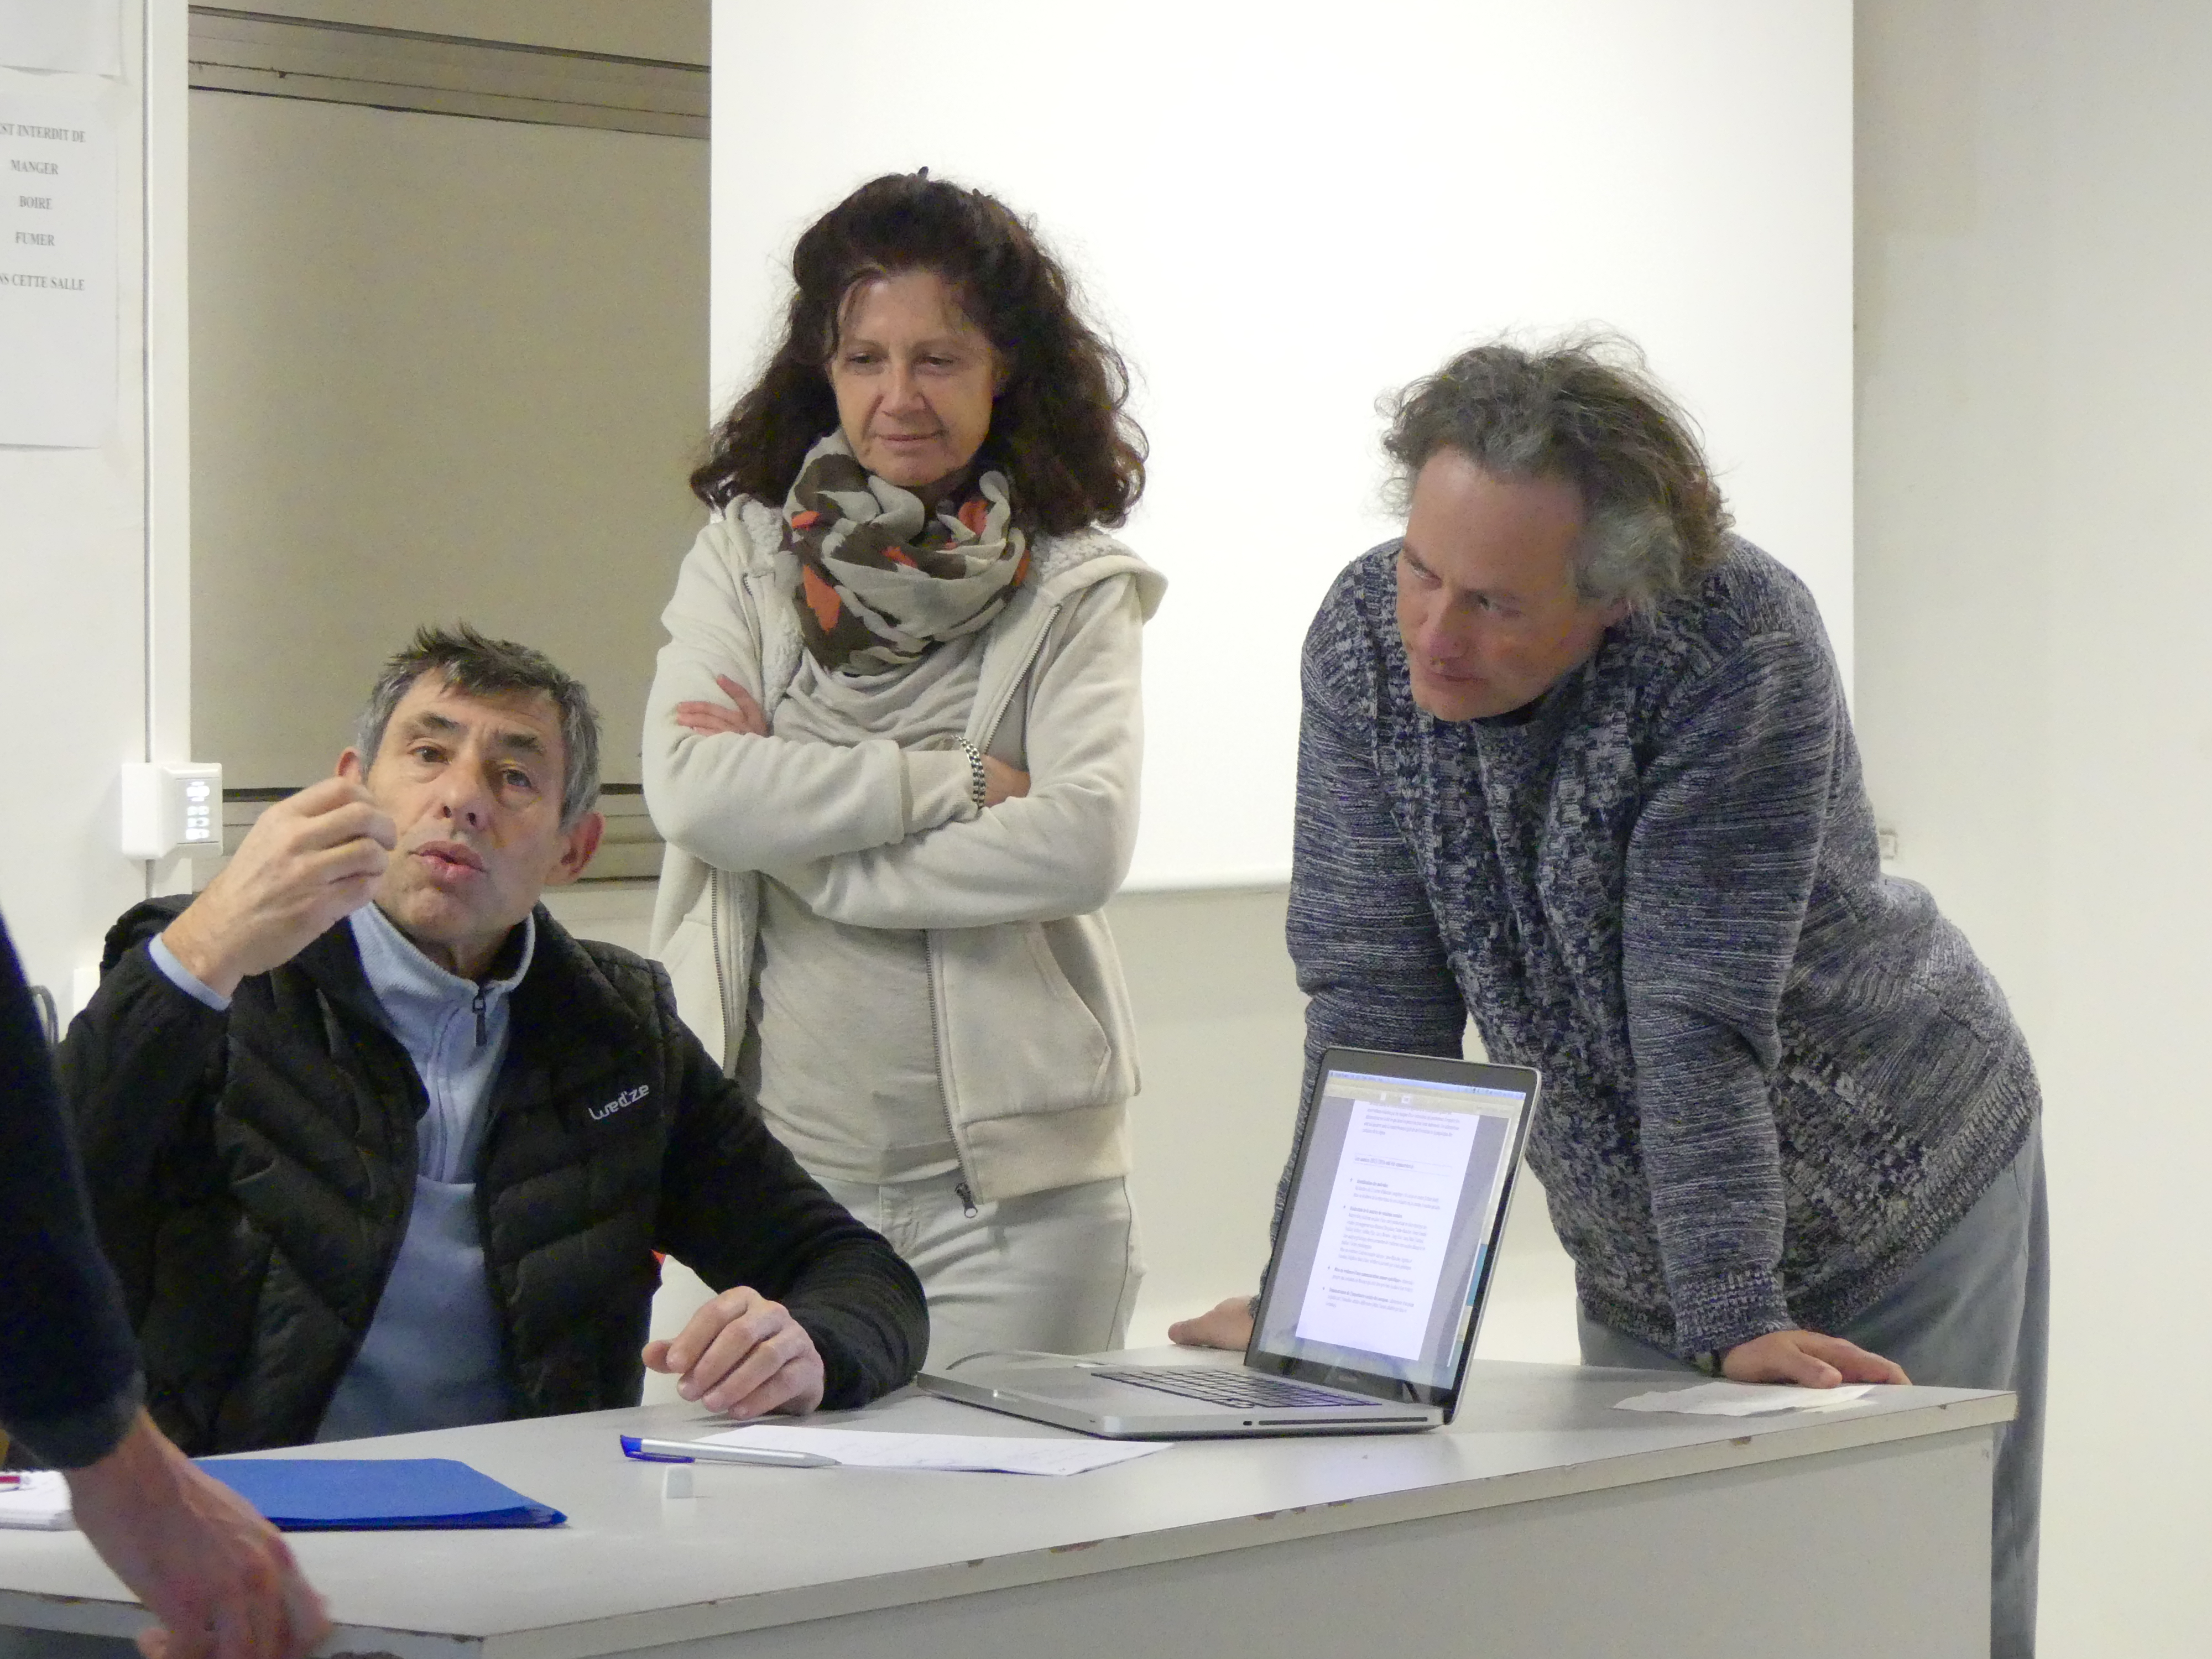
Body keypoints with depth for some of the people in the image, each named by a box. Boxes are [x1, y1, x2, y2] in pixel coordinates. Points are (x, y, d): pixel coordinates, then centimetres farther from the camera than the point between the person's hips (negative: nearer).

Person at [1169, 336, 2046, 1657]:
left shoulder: (1739, 645, -29)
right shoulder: (1367, 640, -15)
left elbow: (1701, 1014, -32)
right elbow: (1375, 998, -14)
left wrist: (1734, 1319, -34)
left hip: (1896, 1198, -4)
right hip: (1635, 1246, 4)